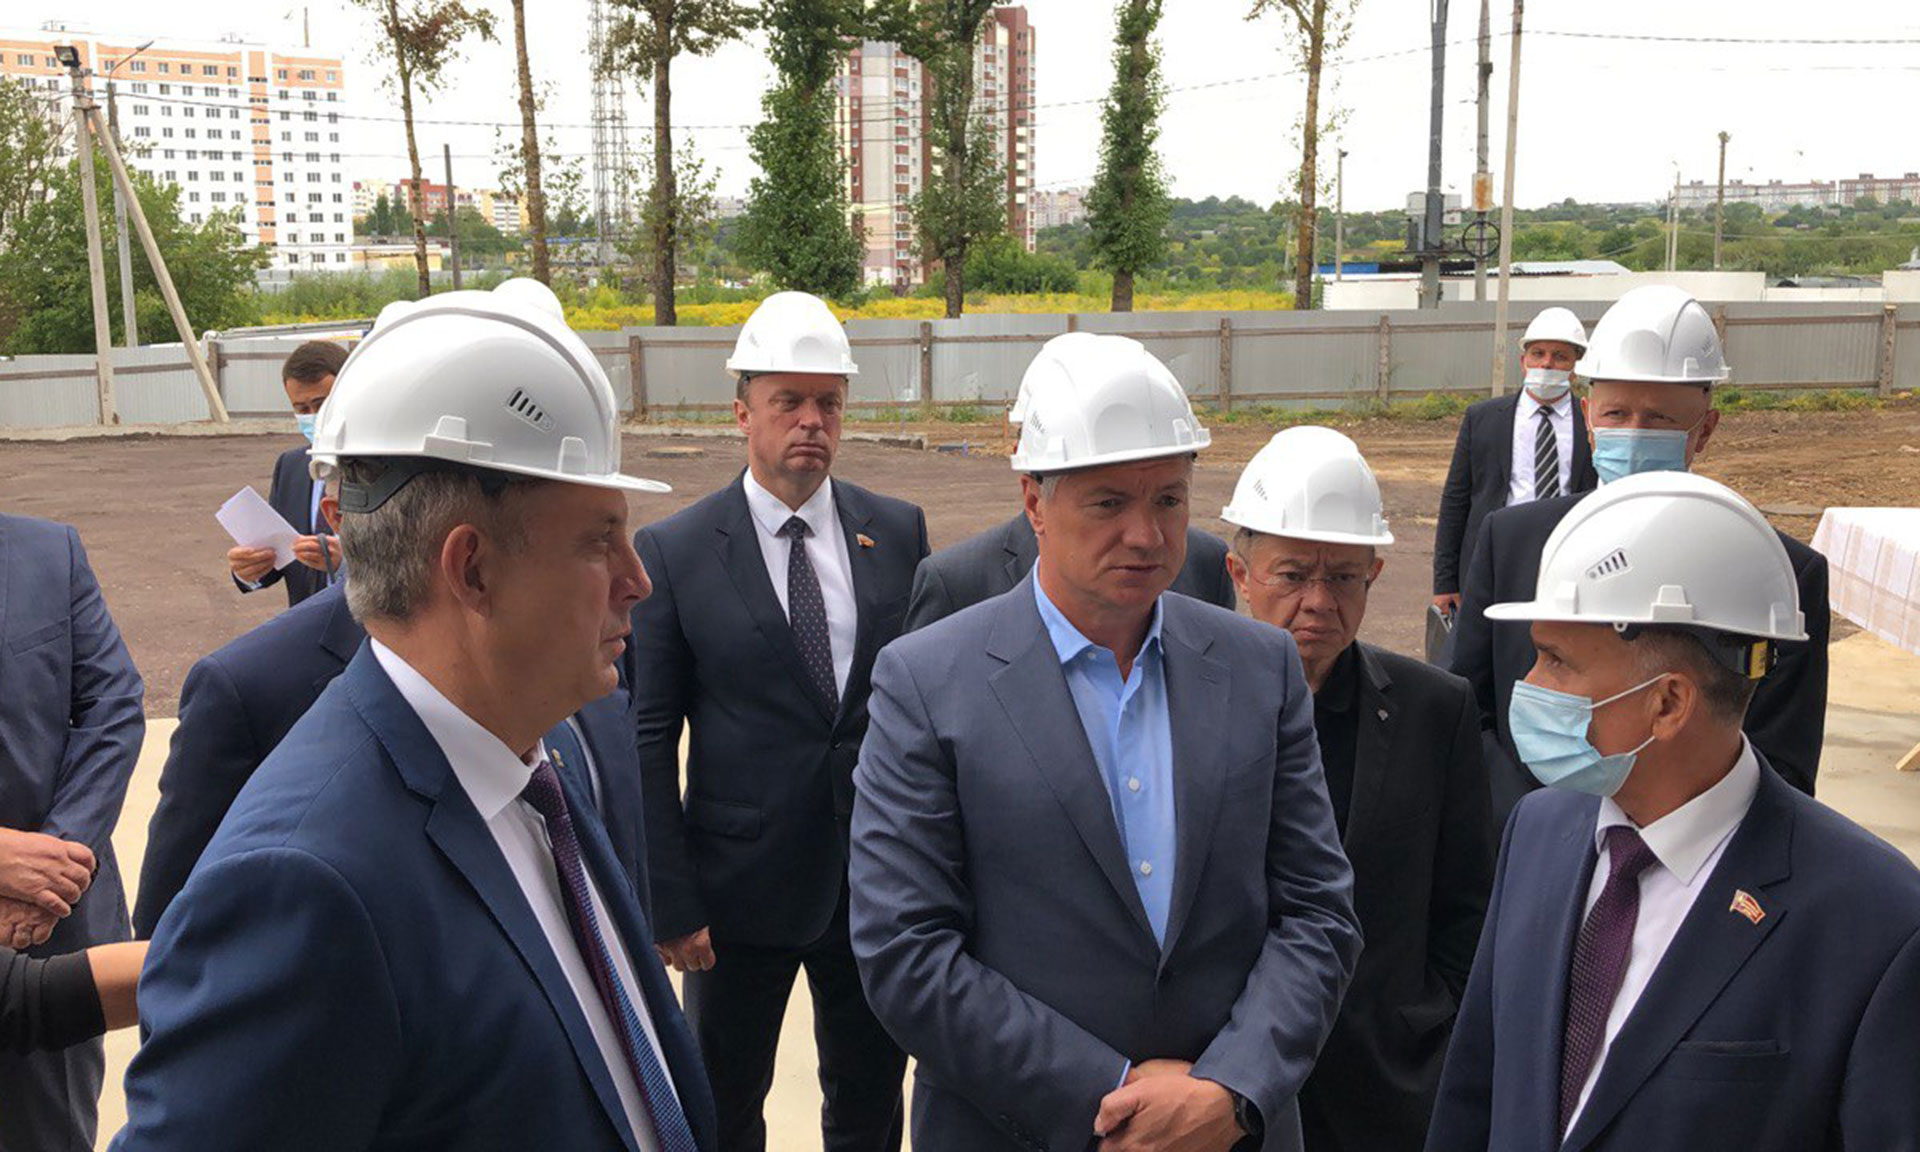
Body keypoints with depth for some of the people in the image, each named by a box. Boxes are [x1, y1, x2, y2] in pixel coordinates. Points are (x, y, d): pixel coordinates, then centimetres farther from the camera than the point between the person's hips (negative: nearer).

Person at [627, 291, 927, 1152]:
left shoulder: (899, 531, 0)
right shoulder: (674, 552, -8)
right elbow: (647, 742, -6)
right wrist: (668, 902, -9)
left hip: (880, 881, 3)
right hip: (740, 888, -2)